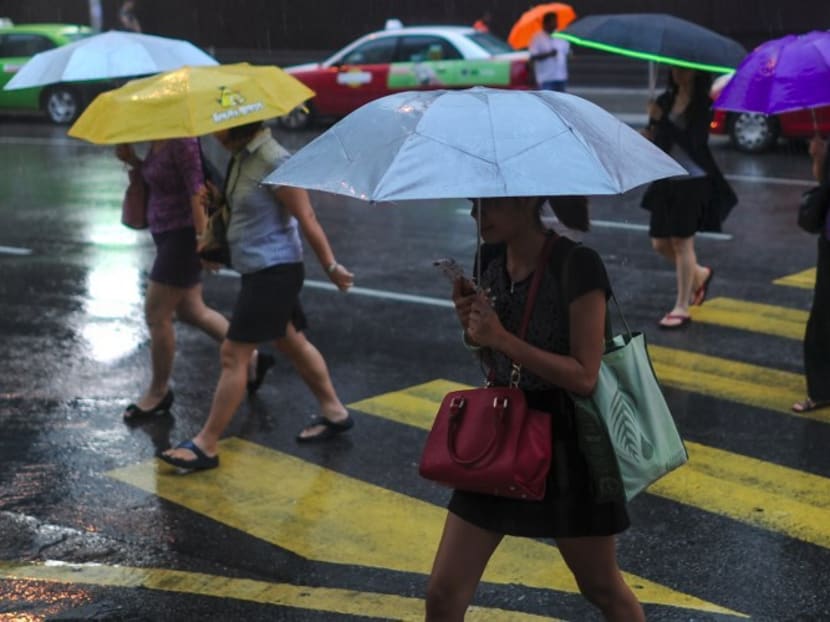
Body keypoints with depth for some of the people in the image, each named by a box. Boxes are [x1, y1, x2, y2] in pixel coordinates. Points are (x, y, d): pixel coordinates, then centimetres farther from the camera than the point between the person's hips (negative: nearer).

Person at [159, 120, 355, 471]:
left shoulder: (273, 162, -20)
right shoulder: (242, 156, 7)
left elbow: (306, 218, -17)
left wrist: (331, 266, -12)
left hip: (273, 272, -10)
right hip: (260, 270, 10)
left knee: (233, 354, -7)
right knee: (292, 343, 20)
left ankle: (206, 445, -1)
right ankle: (334, 412, 35)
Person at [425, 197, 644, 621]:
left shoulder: (577, 266, -18)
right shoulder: (489, 260, 3)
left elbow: (584, 377, -20)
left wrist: (501, 337, -24)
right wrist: (472, 329, -9)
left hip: (565, 445, -5)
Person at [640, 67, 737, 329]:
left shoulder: (702, 104, -11)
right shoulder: (665, 100, 5)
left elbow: (692, 141, -21)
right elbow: (656, 137, 9)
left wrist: (662, 119, -26)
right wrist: (650, 136, -14)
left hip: (694, 181, -6)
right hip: (667, 180, 6)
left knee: (681, 240, -5)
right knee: (660, 242, 9)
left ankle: (682, 308, 5)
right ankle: (700, 274, 37)